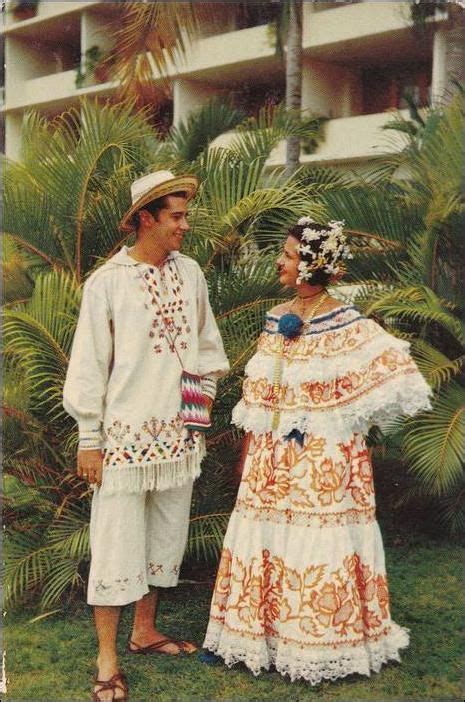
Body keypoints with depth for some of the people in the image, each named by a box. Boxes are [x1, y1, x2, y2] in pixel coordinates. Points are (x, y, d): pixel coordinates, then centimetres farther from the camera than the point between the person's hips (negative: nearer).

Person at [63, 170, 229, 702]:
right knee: (117, 544, -1)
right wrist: (89, 439, -8)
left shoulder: (189, 272, 6)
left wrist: (205, 393, 9)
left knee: (165, 536, 15)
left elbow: (207, 343, 18)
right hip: (124, 433, -5)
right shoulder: (107, 282, -9)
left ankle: (145, 631, 33)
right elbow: (88, 364, -7)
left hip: (177, 433, 6)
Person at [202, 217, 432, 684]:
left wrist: (341, 420, -13)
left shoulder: (348, 326, -12)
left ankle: (317, 646, 18)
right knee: (262, 537, 11)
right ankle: (253, 633, 26)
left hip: (322, 461, -6)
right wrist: (249, 443, 11)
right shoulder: (276, 318, 7)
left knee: (315, 541, 2)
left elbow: (401, 378, -18)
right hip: (271, 458, 6)